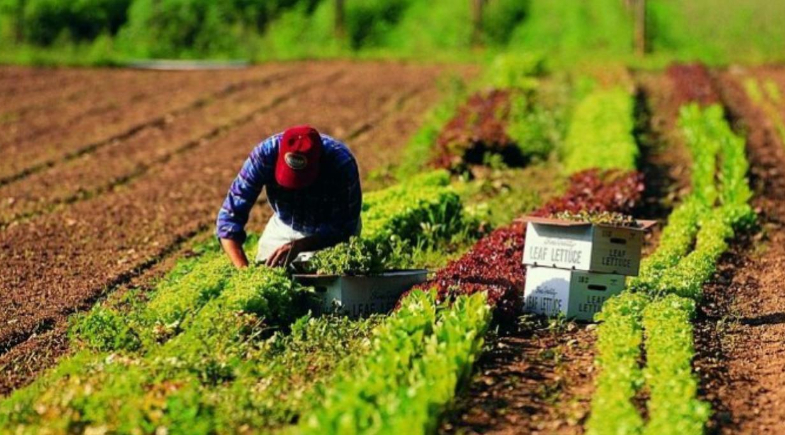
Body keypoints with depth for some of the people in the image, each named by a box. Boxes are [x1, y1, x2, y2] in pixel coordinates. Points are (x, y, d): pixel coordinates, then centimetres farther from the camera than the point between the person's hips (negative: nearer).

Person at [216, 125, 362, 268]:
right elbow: (229, 216, -28)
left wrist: (299, 245, -41)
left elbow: (343, 229, -26)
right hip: (285, 228, 2)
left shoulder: (342, 164, -34)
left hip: (331, 232, -2)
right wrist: (243, 268, -41)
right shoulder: (265, 154, -30)